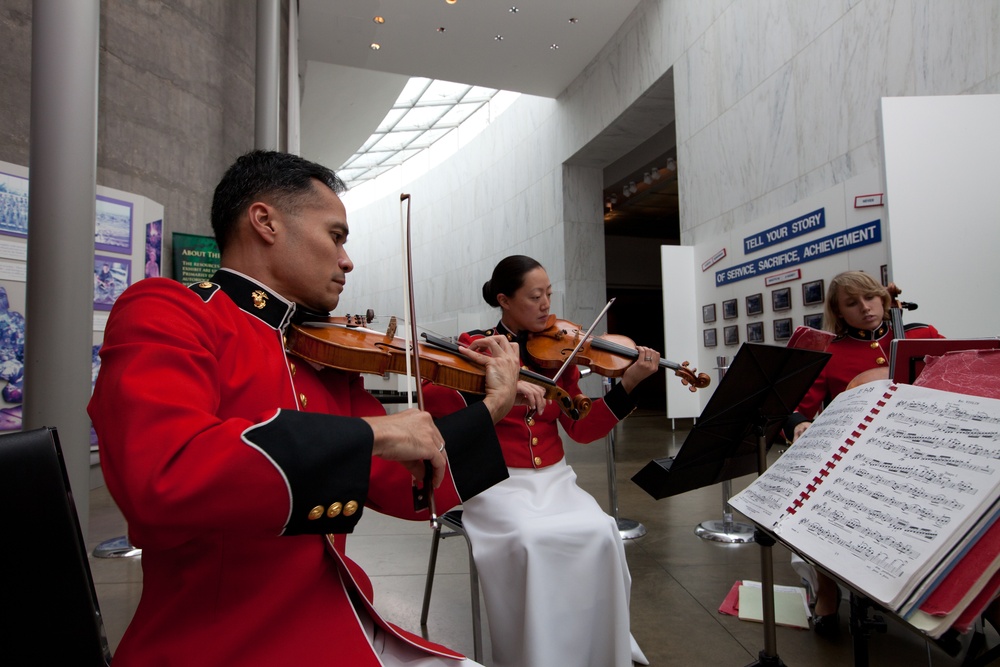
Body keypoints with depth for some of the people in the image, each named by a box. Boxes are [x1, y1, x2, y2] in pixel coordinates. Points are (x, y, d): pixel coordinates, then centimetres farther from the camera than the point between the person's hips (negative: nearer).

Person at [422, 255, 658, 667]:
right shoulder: (475, 345, -2)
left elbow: (580, 429, 3)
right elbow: (432, 400, -19)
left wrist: (628, 385, -8)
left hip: (553, 478, 3)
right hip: (496, 481, -3)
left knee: (600, 533, -24)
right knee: (529, 540, -32)